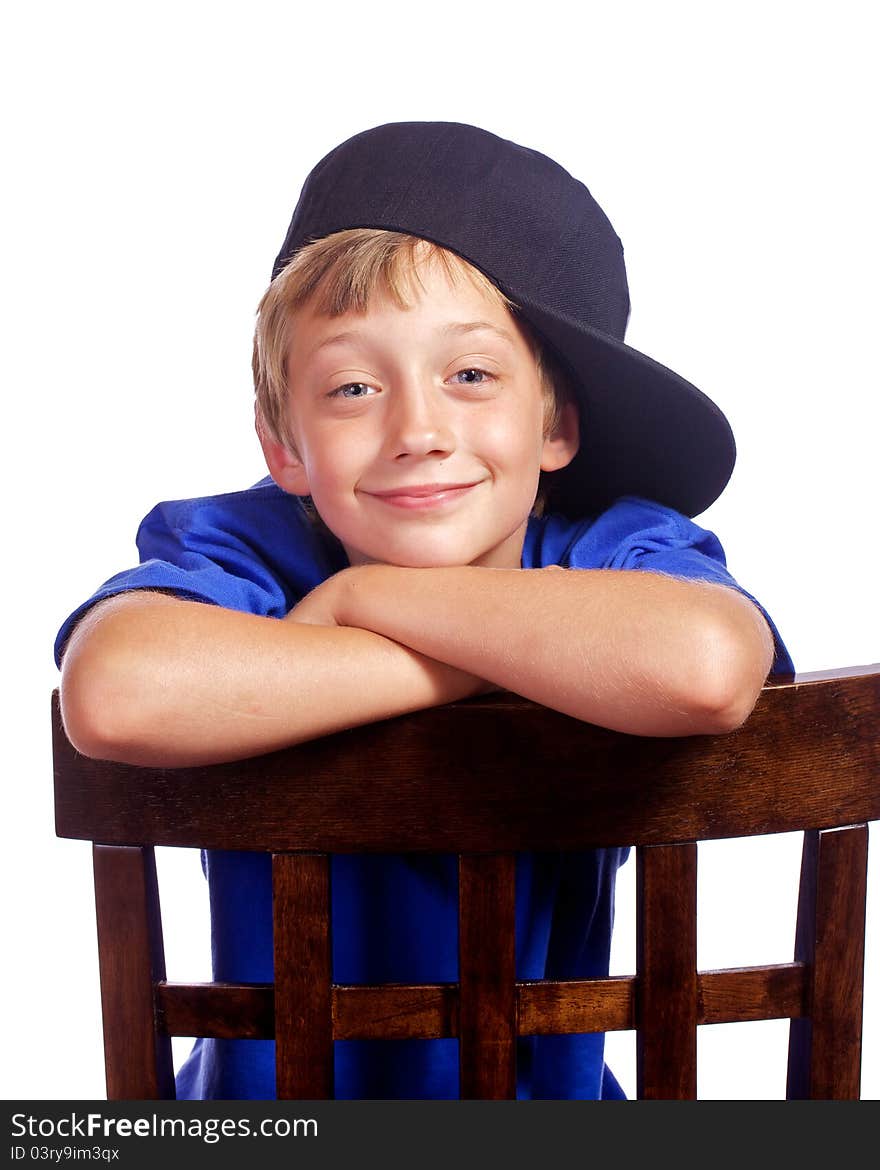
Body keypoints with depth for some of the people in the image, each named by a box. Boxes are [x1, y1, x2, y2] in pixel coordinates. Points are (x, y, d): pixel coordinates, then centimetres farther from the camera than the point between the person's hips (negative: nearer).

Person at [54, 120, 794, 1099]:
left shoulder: (625, 550, -9)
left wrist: (364, 595, -22)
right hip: (270, 1096, -1)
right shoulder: (244, 550, -11)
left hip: (550, 1088, 2)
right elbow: (117, 695, -33)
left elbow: (705, 668, -32)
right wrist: (496, 655, -24)